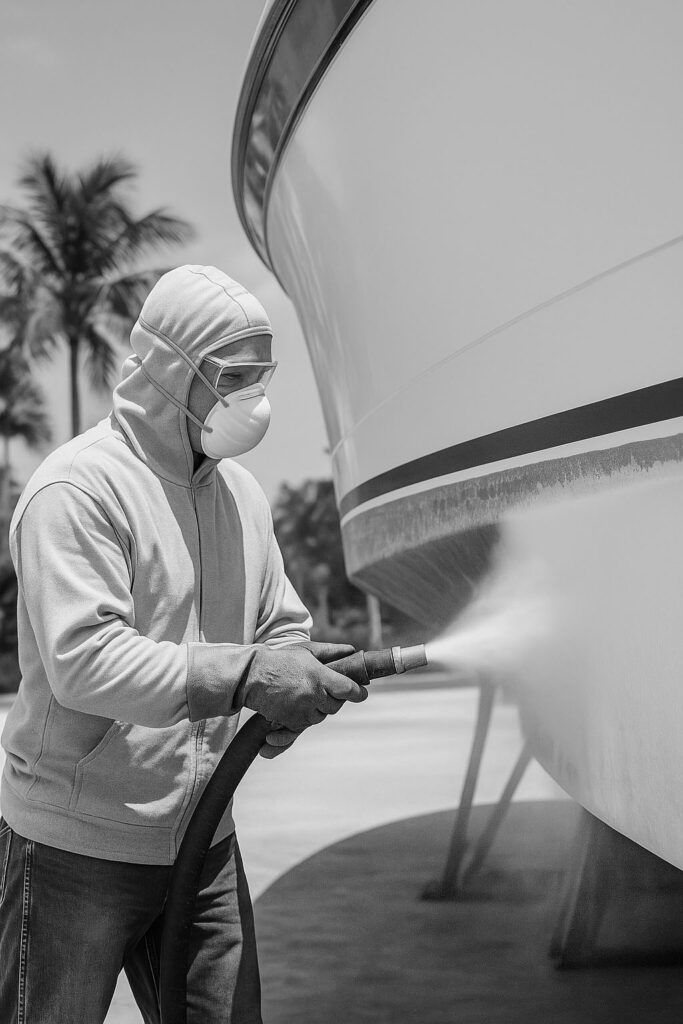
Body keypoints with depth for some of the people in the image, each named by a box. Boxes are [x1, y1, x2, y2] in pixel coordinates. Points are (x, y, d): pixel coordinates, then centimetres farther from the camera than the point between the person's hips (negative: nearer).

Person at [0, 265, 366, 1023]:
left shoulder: (240, 492, 9)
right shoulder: (79, 488, -16)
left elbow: (283, 628, 14)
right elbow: (84, 661, -26)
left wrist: (299, 685, -10)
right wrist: (247, 675, -31)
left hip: (204, 842, 7)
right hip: (76, 847, -7)